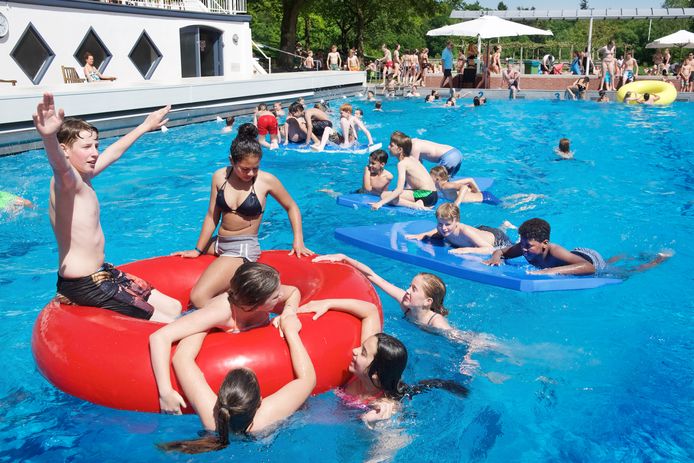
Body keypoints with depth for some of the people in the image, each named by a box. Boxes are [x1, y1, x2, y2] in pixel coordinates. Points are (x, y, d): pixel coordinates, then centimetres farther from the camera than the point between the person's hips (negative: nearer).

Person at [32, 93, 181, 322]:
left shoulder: (83, 177, 9)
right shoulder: (67, 180, -19)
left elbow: (114, 151, 24)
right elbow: (60, 166, -43)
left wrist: (146, 126, 37)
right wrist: (49, 137, -66)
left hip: (101, 273, 10)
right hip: (84, 286, -10)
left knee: (174, 308, 8)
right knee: (166, 324, -12)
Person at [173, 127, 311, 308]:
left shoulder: (266, 181, -10)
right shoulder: (220, 176, -1)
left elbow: (291, 207, 5)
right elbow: (212, 216, 6)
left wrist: (298, 241, -2)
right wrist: (198, 250, 7)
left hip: (245, 248, -7)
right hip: (219, 244, 7)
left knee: (198, 297, -24)